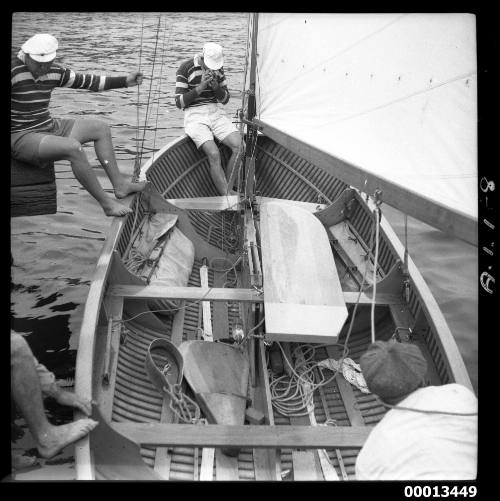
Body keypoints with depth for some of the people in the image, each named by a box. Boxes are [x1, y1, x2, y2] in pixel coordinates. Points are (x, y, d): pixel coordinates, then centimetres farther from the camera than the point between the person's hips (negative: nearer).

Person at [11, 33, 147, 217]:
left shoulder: (54, 71, 4)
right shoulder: (14, 70, -18)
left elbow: (86, 81, 12)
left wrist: (124, 81, 12)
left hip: (49, 127, 9)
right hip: (22, 138, -9)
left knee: (101, 128, 10)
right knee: (73, 147, -33)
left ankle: (119, 184, 9)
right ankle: (106, 203, -21)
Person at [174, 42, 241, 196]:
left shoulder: (218, 68, 10)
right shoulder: (186, 68, -5)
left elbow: (225, 99, 13)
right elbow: (179, 103, -8)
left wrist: (216, 87, -8)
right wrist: (200, 87, -18)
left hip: (216, 112, 5)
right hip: (194, 115, -5)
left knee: (239, 146, -19)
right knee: (214, 154, -27)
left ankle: (228, 190, -8)